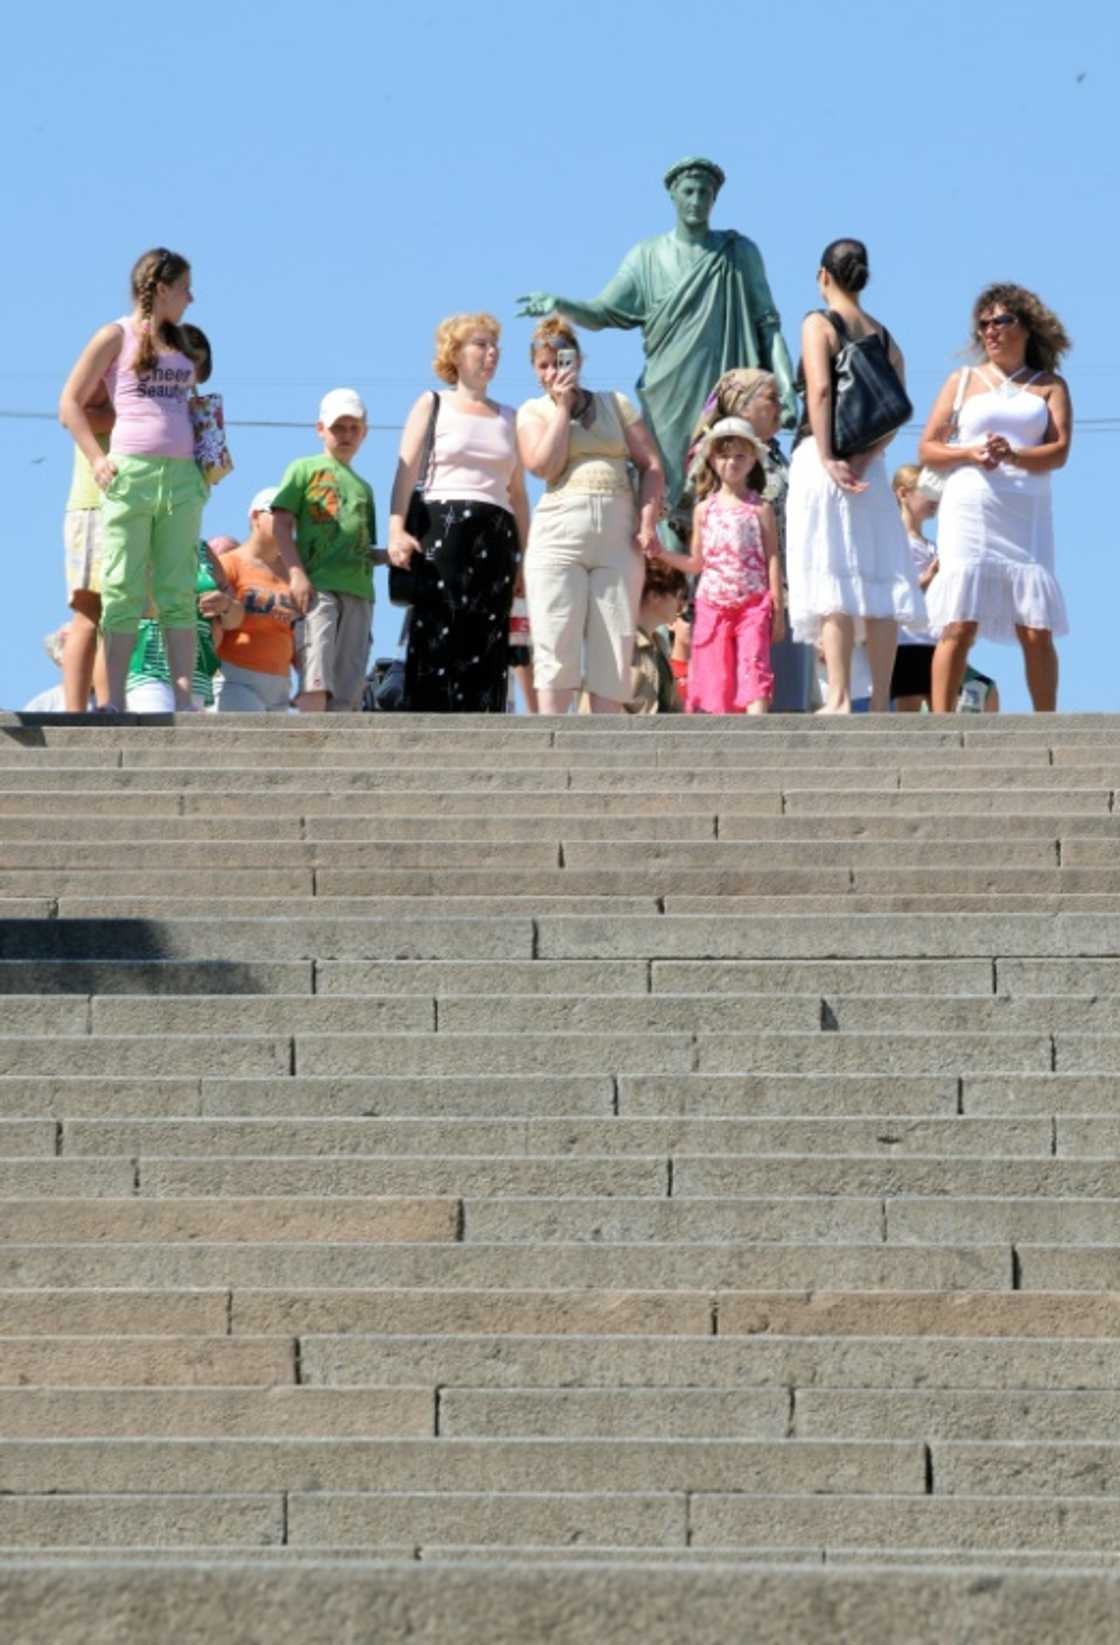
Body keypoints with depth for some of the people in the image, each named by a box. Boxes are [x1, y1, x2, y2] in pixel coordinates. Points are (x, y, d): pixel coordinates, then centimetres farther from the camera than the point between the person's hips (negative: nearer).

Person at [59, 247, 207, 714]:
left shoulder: (180, 344, 18)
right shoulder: (117, 337, 2)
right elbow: (70, 404, 1)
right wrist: (98, 459, -10)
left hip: (182, 478, 5)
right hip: (130, 472, -5)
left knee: (178, 593, 1)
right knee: (123, 593, -5)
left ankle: (184, 699, -1)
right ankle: (114, 702, -6)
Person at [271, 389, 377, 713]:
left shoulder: (363, 487, 27)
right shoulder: (305, 469, 11)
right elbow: (281, 524, 1)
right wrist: (296, 574, -12)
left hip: (358, 592, 5)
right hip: (316, 587, -5)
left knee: (348, 687, -3)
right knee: (316, 679, -19)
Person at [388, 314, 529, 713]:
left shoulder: (508, 418, 20)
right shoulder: (433, 406, 10)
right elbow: (406, 472, 0)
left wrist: (527, 554, 11)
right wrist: (397, 528, -16)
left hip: (497, 535, 4)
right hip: (442, 529, -4)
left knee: (486, 649, -3)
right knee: (438, 642, -13)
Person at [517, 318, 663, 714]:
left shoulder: (615, 404, 16)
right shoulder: (534, 411, 13)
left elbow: (651, 465, 10)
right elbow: (543, 464, -5)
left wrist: (648, 521, -4)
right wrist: (563, 407, -1)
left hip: (618, 536, 1)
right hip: (559, 532, -1)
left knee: (613, 648, -3)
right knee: (556, 643, -9)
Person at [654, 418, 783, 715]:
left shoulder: (761, 509, 4)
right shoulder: (704, 509, 11)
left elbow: (773, 560, 3)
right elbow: (696, 563, 15)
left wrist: (778, 609, -2)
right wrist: (661, 553, 1)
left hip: (753, 602, -3)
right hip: (712, 602, 3)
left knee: (754, 668, -14)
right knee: (713, 674, 1)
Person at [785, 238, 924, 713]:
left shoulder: (819, 324, -2)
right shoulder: (885, 337, 14)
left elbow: (820, 388, -16)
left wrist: (827, 459, -16)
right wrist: (865, 458, -5)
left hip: (822, 461, -5)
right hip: (869, 468, 5)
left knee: (832, 584, -10)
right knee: (878, 581, 4)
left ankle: (839, 699, -17)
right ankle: (881, 701, 1)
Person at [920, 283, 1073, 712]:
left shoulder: (1050, 386, 12)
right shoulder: (964, 381, 14)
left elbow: (1059, 451, 0)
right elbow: (928, 449, 10)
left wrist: (1013, 455, -19)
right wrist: (971, 454, -10)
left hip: (1026, 514, 0)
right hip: (970, 511, 0)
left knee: (1037, 632, -6)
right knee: (959, 626, -11)